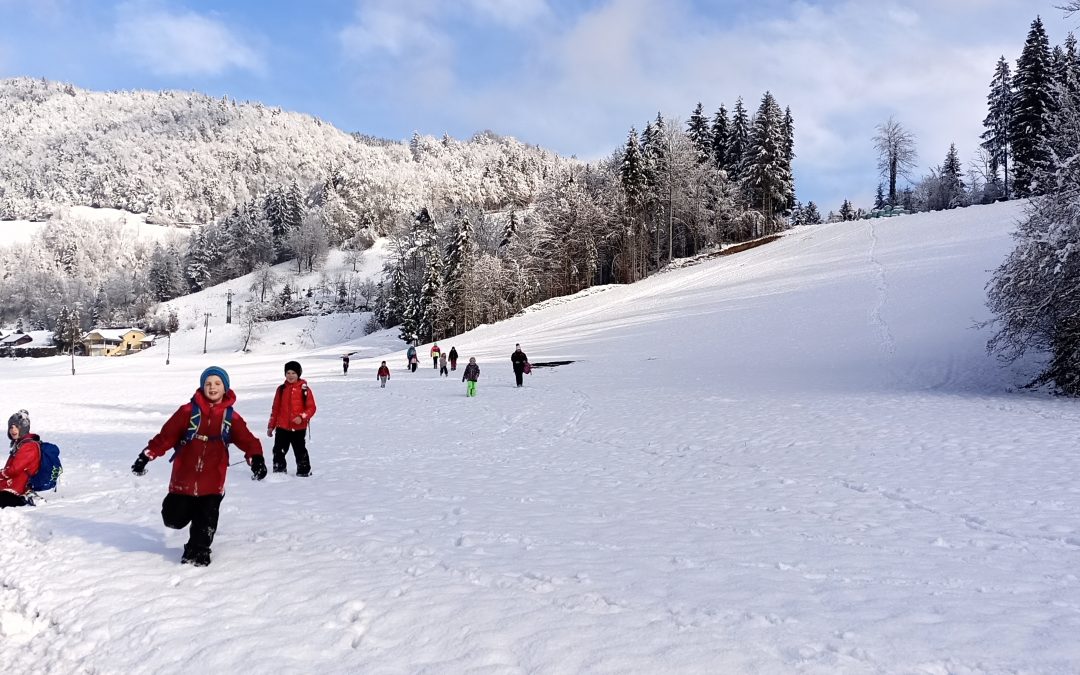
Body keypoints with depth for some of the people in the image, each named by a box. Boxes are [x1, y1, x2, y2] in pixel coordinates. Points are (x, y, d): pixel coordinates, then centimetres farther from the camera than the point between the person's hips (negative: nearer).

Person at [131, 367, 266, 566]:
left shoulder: (231, 417, 0)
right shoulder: (188, 411, -4)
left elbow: (247, 440, -5)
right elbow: (166, 435, -3)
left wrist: (256, 459, -22)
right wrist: (146, 456, -6)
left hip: (212, 481, 1)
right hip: (184, 478, 0)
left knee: (206, 520, 4)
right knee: (174, 518, 5)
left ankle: (197, 551, 26)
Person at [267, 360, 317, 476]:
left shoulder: (304, 389, -5)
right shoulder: (281, 389, 6)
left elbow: (311, 407, -5)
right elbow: (275, 409, 12)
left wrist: (302, 417, -21)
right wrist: (271, 426, 12)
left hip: (299, 428, -3)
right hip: (282, 427, 3)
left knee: (300, 451, 7)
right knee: (279, 451, 4)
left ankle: (304, 471, 20)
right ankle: (278, 471, 18)